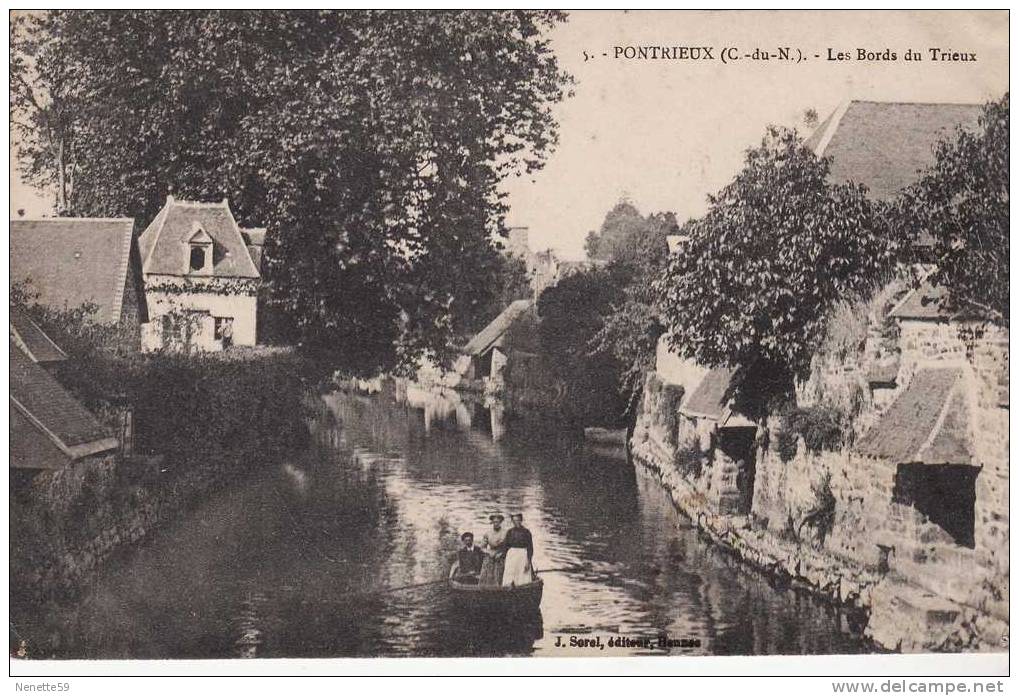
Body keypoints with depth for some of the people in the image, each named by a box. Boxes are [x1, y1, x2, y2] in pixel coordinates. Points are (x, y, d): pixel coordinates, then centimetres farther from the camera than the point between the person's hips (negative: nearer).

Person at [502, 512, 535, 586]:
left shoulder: (526, 532, -1)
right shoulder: (510, 532, 10)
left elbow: (530, 548, -4)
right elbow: (506, 547, 13)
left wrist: (528, 561, -12)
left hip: (523, 556, -3)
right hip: (511, 556, 3)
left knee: (523, 581, -4)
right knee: (508, 582, -4)